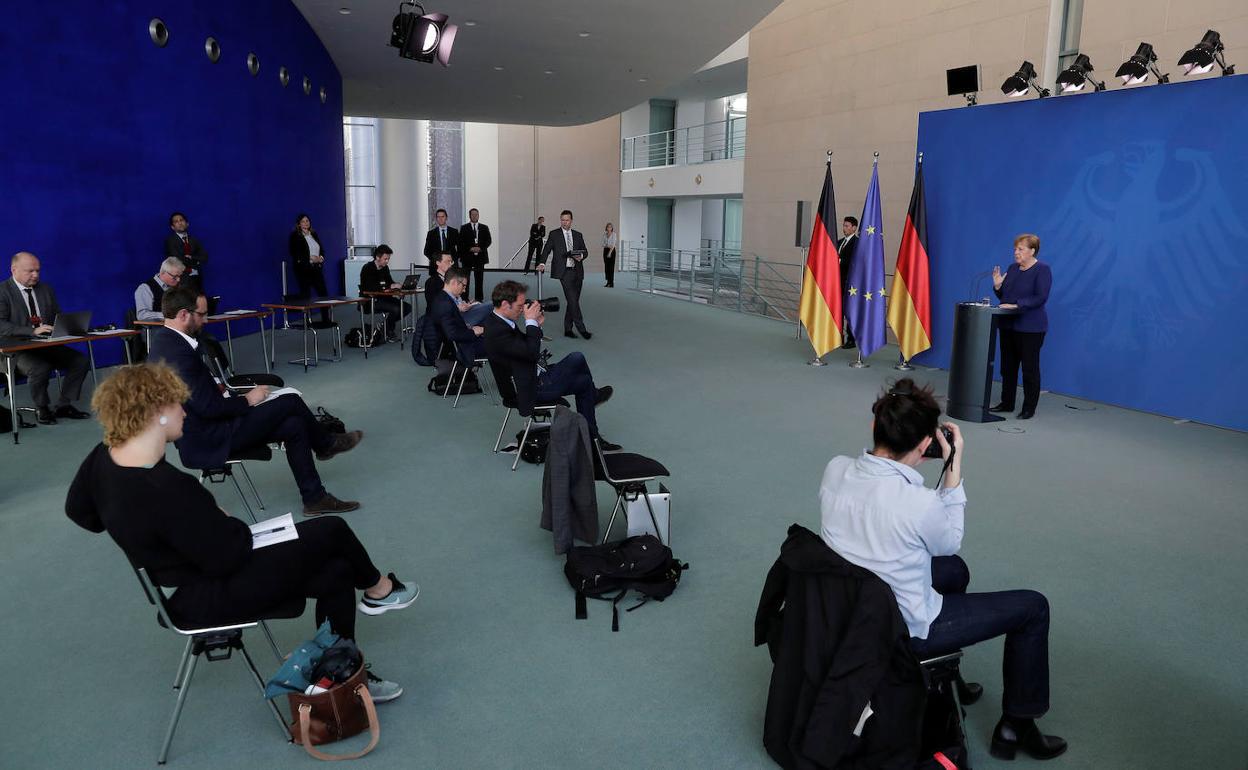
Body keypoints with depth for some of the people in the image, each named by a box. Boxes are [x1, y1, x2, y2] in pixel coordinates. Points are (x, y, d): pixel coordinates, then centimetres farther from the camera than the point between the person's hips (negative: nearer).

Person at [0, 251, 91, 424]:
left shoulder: (46, 289, 14)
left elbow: (58, 317, 21)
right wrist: (33, 331, -29)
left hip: (48, 344, 6)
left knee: (81, 361, -15)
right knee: (40, 368, -34)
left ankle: (64, 405, -1)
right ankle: (42, 409, -7)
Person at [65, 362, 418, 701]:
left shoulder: (104, 458, -6)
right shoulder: (167, 489, -35)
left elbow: (78, 510, 14)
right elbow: (226, 557, -26)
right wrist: (234, 526, -6)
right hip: (213, 598, -9)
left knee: (336, 573, 8)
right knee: (332, 531, -3)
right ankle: (379, 589, 23)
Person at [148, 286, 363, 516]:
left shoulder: (165, 341, 8)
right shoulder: (177, 352, -25)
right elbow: (209, 408, -25)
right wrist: (248, 400, -11)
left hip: (203, 431, 10)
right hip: (209, 441, -10)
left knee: (293, 425, 4)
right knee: (291, 402, -7)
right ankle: (326, 443, 15)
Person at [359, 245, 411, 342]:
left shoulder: (385, 268, 10)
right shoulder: (367, 268, -14)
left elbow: (391, 282, 13)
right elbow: (371, 287, -26)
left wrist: (398, 285, -11)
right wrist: (390, 286, -29)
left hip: (383, 297, 8)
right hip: (370, 300, -8)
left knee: (407, 307, -7)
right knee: (395, 309, -28)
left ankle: (387, 324, 8)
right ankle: (388, 332, -5)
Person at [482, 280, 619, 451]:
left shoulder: (497, 321, 5)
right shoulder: (497, 331, -27)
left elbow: (526, 346, 13)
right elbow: (532, 353, -30)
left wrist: (536, 324, 0)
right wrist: (531, 321, -22)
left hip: (534, 376, 10)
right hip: (532, 389, -10)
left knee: (584, 381, 10)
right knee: (577, 359, -3)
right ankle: (594, 395, 26)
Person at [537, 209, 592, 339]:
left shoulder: (578, 235, 15)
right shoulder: (554, 235, 4)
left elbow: (585, 251, 15)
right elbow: (546, 250, -1)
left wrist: (581, 256, -8)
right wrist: (542, 263, -18)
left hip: (577, 271, 5)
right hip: (564, 271, -5)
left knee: (574, 301, 7)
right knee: (572, 300, -12)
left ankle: (568, 329, 16)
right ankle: (582, 329, -10)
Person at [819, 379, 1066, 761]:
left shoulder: (835, 469, -15)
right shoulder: (920, 504, -33)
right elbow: (949, 542, -8)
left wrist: (888, 441, 2)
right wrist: (954, 469, -6)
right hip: (904, 630, -7)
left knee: (955, 570, 32)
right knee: (1033, 607, 10)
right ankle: (1016, 726, 24)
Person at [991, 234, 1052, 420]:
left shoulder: (1042, 270, -9)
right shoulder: (1013, 268, 12)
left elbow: (1040, 298, -18)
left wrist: (1016, 305, -24)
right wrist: (997, 286, -3)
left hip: (1030, 328, -7)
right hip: (1008, 325, 7)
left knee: (1030, 368, 1)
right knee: (1007, 366, 12)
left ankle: (1029, 408, 8)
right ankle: (1006, 403, 22)